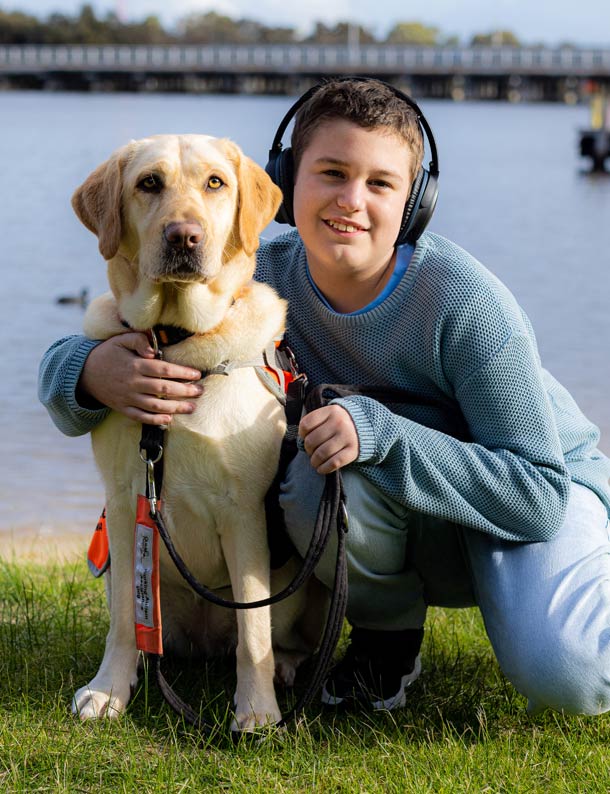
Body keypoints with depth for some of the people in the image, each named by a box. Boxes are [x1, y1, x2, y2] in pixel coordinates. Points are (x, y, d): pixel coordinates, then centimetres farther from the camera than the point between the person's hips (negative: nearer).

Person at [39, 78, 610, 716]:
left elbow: (539, 495, -30)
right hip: (414, 532, 3)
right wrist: (93, 370, -39)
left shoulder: (464, 303, -28)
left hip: (551, 492, -3)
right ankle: (386, 637, -1)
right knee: (317, 475, -31)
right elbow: (61, 364, -13)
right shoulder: (262, 280, -17)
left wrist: (381, 431, -41)